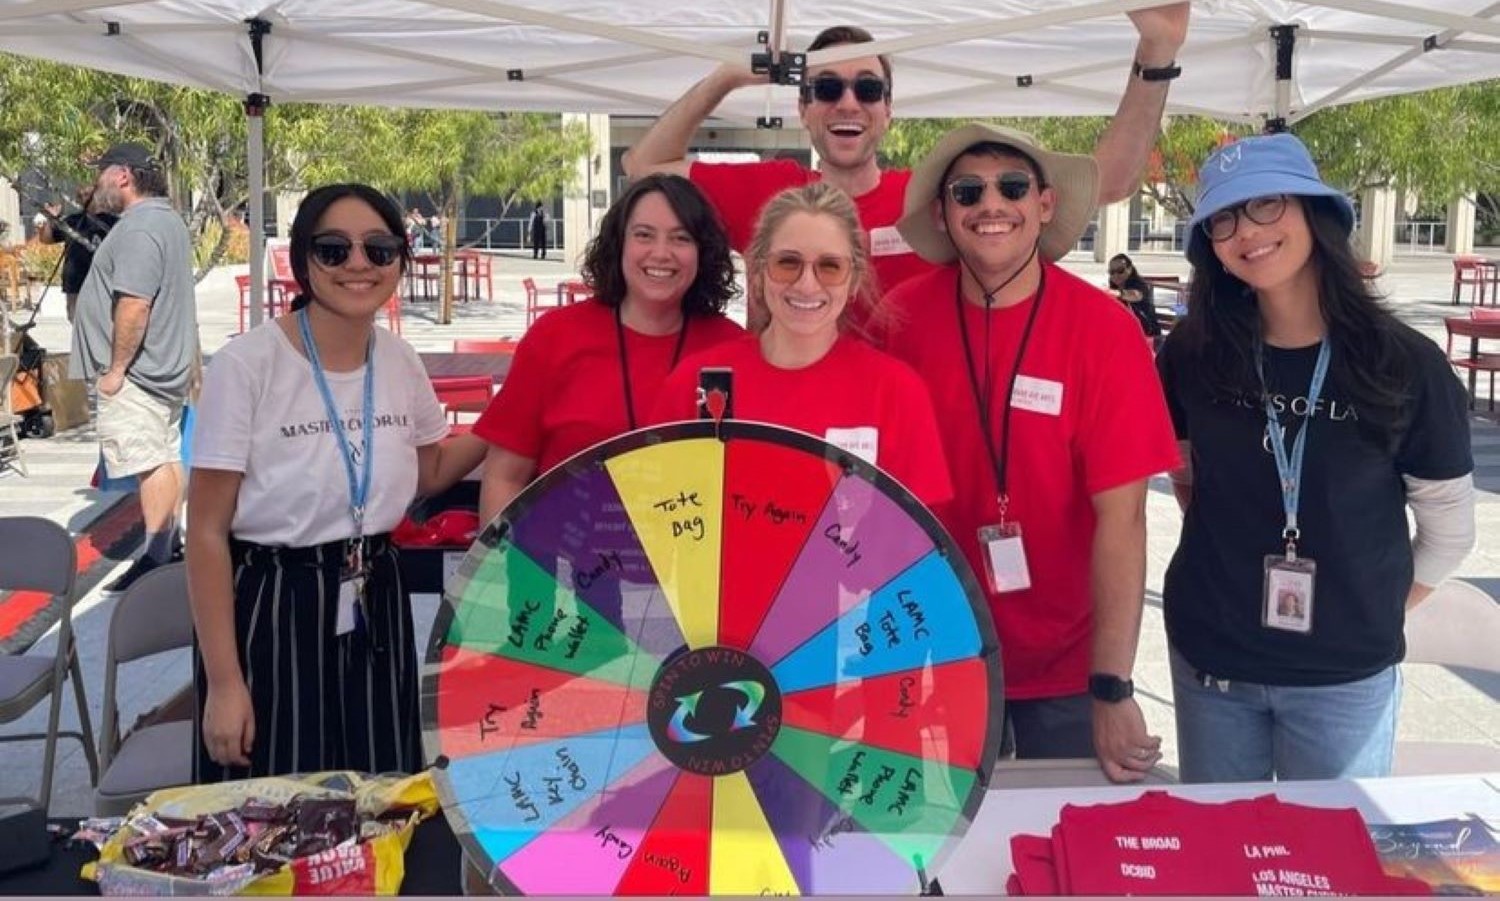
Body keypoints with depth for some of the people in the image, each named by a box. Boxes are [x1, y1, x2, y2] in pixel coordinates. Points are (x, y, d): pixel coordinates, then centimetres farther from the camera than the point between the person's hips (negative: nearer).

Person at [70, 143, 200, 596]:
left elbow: (134, 305, -26)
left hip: (137, 372, -11)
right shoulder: (167, 220, 16)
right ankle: (171, 543, 23)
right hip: (166, 366, 11)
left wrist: (115, 368, -20)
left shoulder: (138, 228, -19)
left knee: (150, 463, -7)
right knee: (167, 457, 15)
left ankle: (156, 560, -3)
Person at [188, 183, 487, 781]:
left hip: (374, 605, 5)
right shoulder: (247, 365, -15)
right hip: (271, 610, -5)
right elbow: (207, 533, -13)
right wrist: (222, 681, -14)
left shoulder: (401, 362, 2)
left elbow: (429, 472, 20)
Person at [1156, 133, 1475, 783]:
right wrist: (1228, 557, 6)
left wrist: (1373, 617, 2)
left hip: (1344, 675, -2)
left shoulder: (1406, 366, -11)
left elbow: (1450, 530, 0)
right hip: (1208, 658, 2)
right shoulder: (1193, 354, -6)